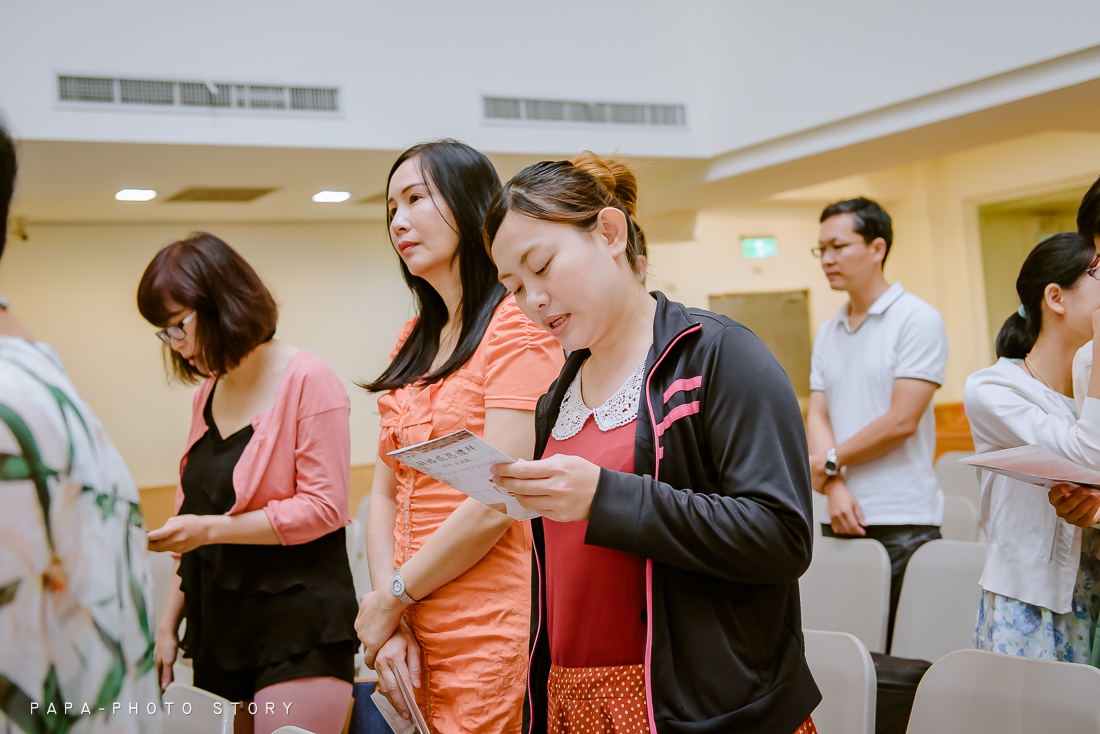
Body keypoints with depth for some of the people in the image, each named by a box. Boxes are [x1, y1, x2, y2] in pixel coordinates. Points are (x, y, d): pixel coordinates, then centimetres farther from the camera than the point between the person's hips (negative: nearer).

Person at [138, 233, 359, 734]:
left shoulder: (307, 380, -10)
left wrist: (212, 528, -17)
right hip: (219, 628, 7)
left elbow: (325, 507, -14)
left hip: (299, 635, -6)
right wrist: (168, 624, 17)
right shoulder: (207, 393, 13)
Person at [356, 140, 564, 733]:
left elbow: (496, 503, -18)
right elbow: (385, 492, 8)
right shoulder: (412, 341, 13)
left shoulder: (517, 324, -10)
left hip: (491, 639, -7)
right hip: (414, 640, 7)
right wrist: (392, 622, -5)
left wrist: (388, 601, -8)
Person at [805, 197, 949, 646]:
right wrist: (835, 489, -9)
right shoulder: (828, 332, 15)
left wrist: (830, 462, -4)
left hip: (903, 521, -6)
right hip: (841, 517, 6)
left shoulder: (918, 320, -5)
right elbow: (817, 415, 8)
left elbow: (901, 421, -12)